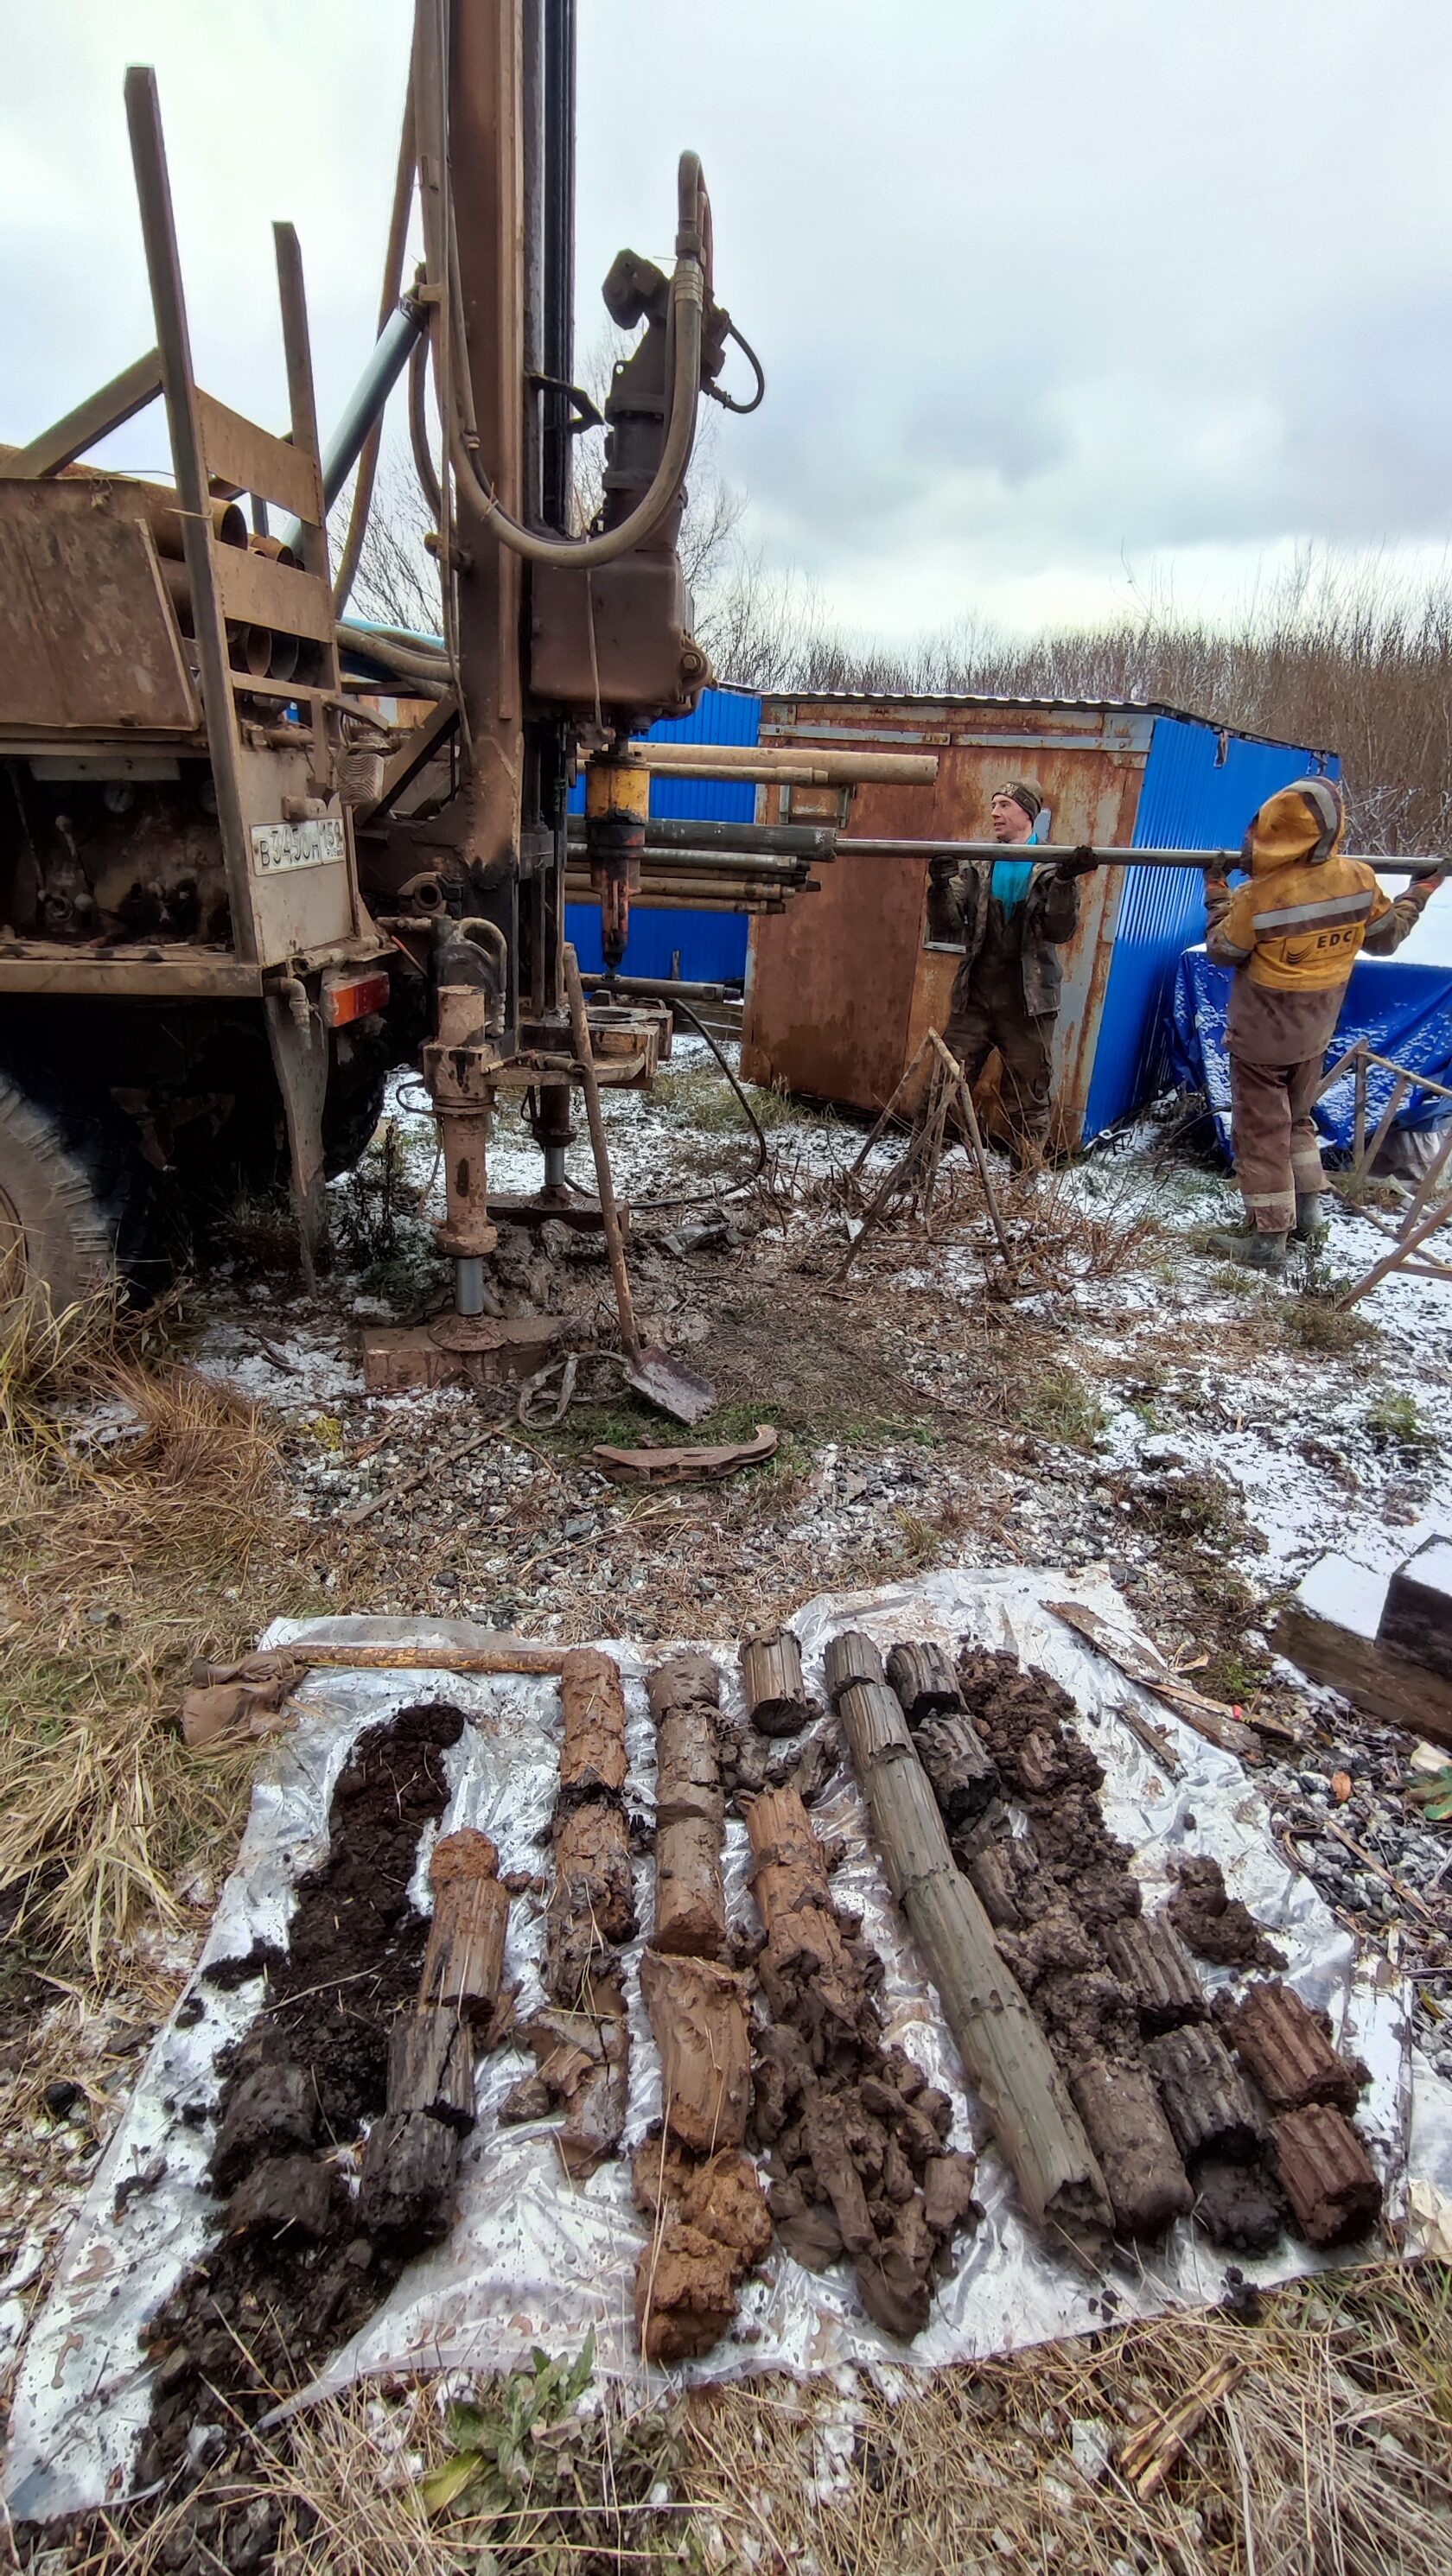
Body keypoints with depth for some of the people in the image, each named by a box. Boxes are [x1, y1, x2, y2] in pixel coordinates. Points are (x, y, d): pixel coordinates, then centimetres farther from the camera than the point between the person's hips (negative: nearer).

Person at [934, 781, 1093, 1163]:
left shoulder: (1051, 867, 2)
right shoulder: (977, 866, 9)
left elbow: (1060, 930, -11)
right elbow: (948, 926, 0)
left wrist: (1065, 881, -26)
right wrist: (942, 884, -17)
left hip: (1028, 1005, -2)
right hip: (973, 1000, 2)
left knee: (1028, 1103, 6)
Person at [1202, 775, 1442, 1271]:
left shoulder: (1257, 897, -24)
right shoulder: (1359, 879, -9)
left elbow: (1222, 951, -9)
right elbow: (1385, 937, 6)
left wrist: (1216, 896, 4)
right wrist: (1419, 894, 23)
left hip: (1260, 1035, -5)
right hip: (1315, 1033, 5)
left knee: (1261, 1130, 3)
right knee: (1297, 1118, 24)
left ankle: (1268, 1237, 6)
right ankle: (1308, 1215, 30)